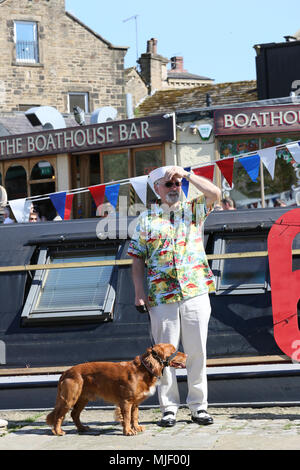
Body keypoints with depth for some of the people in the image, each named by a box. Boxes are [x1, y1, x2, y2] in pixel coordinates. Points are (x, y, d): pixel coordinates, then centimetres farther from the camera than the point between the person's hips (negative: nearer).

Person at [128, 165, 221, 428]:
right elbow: (138, 258, 8)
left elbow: (215, 193, -9)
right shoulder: (147, 219, 9)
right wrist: (139, 292, -1)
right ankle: (169, 408, 9)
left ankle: (199, 406, 10)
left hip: (195, 292, 0)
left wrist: (186, 174, -8)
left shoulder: (194, 210, 10)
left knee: (197, 351, 2)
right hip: (161, 296, 0)